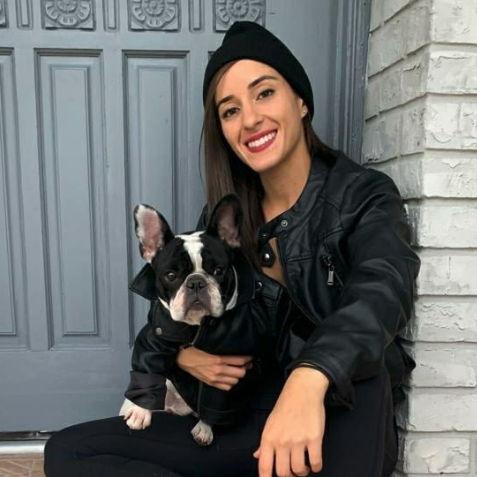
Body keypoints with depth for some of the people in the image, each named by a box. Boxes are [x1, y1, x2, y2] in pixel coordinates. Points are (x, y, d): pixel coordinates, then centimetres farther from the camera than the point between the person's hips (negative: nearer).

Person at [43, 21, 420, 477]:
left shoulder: (364, 195, -10)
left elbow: (383, 290, -31)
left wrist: (308, 379, -49)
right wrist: (182, 353, -10)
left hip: (339, 423, -3)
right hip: (240, 417, 4)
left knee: (354, 361, -38)